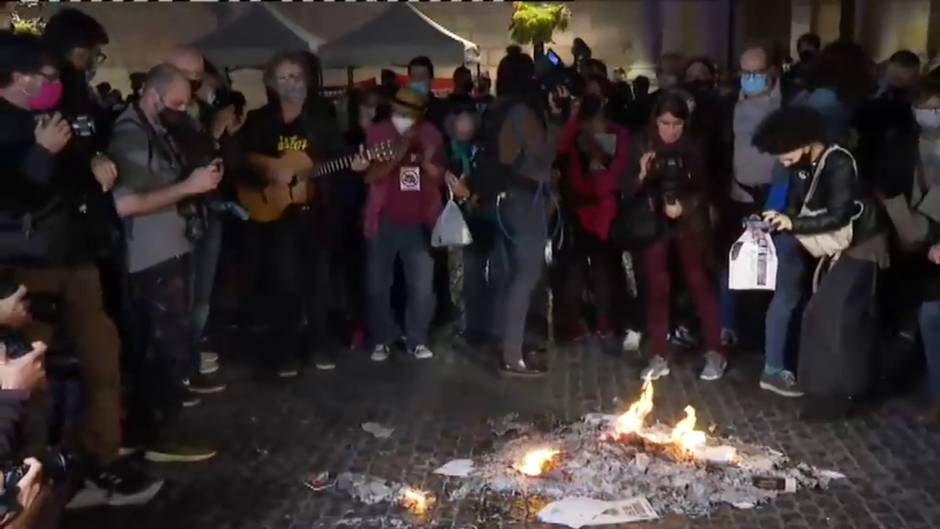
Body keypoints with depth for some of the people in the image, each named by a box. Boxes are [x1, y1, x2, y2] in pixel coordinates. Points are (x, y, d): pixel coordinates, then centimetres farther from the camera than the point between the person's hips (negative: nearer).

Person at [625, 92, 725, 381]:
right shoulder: (642, 145, -5)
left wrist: (684, 205, -20)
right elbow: (628, 188, -4)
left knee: (698, 282, -1)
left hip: (689, 223, -1)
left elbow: (704, 189, -2)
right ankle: (659, 357, 12)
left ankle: (714, 353, 7)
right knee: (657, 287, 4)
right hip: (654, 223, 1)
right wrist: (642, 174, -25)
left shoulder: (694, 147, -6)